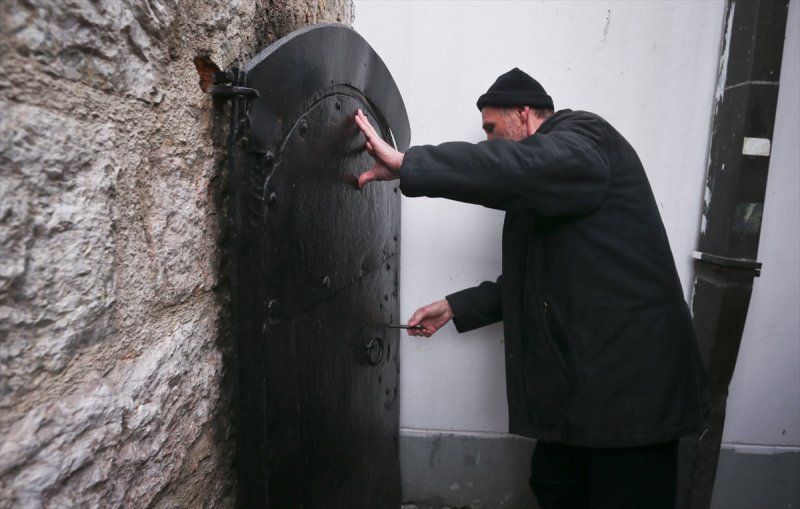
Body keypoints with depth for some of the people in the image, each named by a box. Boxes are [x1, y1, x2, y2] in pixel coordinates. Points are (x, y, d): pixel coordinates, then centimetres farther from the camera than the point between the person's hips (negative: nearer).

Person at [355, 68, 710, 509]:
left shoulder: (584, 136, -7)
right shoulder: (549, 183, 21)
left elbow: (522, 165, -32)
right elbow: (533, 280, 22)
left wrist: (406, 163, -31)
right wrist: (454, 308, 18)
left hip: (631, 382, -9)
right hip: (578, 378, 9)